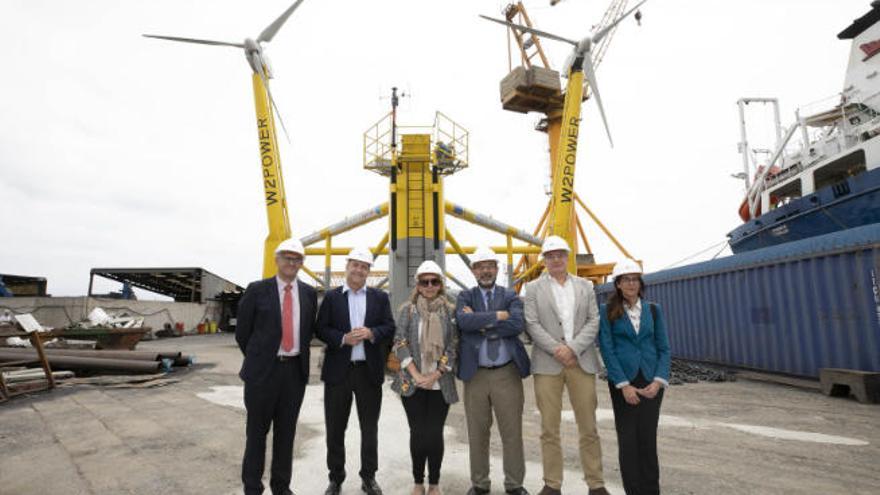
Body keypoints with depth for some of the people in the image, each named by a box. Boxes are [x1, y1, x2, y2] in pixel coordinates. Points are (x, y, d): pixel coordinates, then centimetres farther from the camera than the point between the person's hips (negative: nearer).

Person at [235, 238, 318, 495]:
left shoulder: (309, 293, 4)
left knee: (286, 431, 13)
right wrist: (257, 360, 7)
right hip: (263, 370, -2)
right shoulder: (257, 290, -4)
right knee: (257, 430, 9)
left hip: (295, 370, 3)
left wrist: (299, 358, 10)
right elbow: (242, 332, 2)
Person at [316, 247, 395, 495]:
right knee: (335, 429, 10)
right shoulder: (331, 297, 3)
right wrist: (343, 338, -17)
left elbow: (390, 328, 1)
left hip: (369, 371, 1)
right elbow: (321, 329, -1)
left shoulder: (380, 297, 6)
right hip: (338, 370, -1)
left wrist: (371, 333, -17)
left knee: (370, 428, 12)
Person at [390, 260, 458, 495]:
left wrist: (434, 375, -9)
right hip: (412, 382, 0)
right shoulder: (407, 309, 2)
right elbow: (400, 343, -4)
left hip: (440, 384, 0)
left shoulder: (449, 311, 3)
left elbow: (453, 346, 0)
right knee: (418, 433, 4)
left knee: (435, 434, 2)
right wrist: (416, 374, -11)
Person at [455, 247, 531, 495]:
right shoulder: (465, 296, 4)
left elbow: (518, 324, -15)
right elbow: (464, 321, -17)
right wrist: (497, 315, -15)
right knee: (477, 433, 11)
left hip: (507, 372, 0)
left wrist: (481, 323, -13)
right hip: (475, 373, 0)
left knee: (512, 432, 8)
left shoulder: (511, 296, 4)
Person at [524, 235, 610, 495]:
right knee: (549, 429, 4)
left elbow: (594, 321, 4)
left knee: (589, 427, 6)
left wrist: (572, 348, -9)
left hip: (581, 362, 2)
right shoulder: (533, 288, 6)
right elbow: (532, 324, -2)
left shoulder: (585, 286, 12)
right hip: (547, 364, -1)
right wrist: (557, 350, -12)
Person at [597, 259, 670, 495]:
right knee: (628, 439, 3)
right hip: (622, 382, -1)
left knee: (648, 438, 4)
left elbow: (664, 348, 6)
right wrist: (624, 385, -12)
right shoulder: (608, 312, 0)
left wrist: (658, 381, -7)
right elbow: (607, 349, -5)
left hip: (650, 381, 2)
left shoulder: (653, 310, 7)